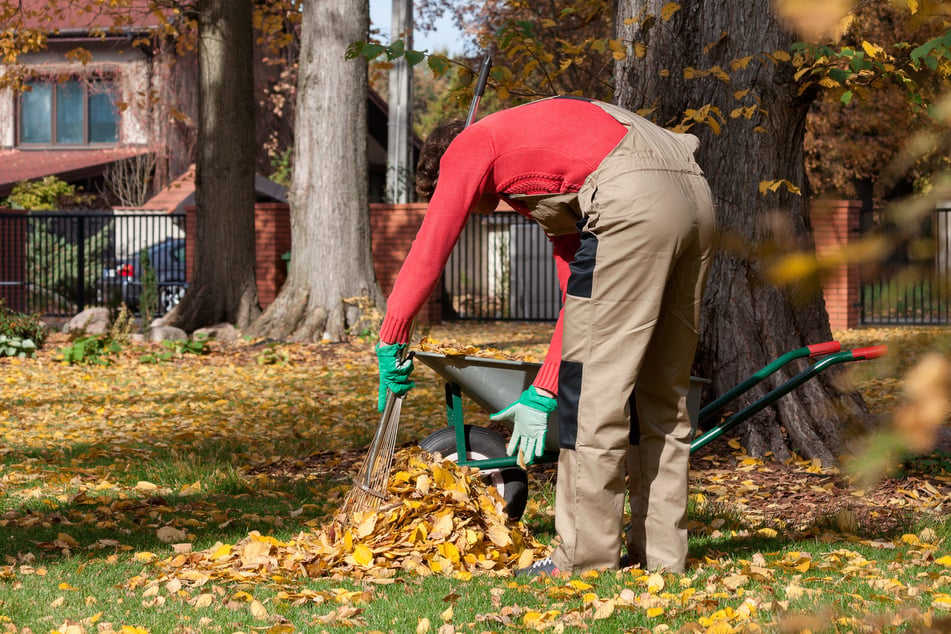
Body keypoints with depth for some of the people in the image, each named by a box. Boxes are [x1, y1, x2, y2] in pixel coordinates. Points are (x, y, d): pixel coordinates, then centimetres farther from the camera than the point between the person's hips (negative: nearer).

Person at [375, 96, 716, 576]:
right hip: (695, 197, 9)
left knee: (595, 385, -2)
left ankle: (584, 556, 1)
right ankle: (661, 551, 19)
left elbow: (429, 250, 11)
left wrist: (390, 342, 18)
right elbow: (580, 291, 31)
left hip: (633, 203, -9)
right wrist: (543, 392, 29)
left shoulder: (468, 149, 17)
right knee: (663, 391, 16)